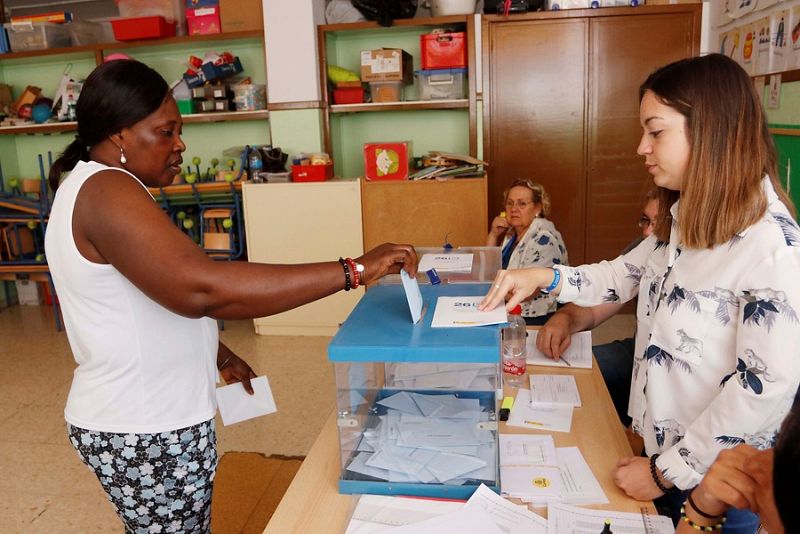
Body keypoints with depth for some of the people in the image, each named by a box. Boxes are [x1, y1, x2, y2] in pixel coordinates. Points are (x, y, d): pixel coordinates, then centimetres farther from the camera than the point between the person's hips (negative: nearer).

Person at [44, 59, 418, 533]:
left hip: (141, 419, 10)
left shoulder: (93, 187, 11)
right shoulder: (106, 192, -23)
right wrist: (353, 271, -38)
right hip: (146, 434, -10)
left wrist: (218, 354, 12)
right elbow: (201, 287, -39)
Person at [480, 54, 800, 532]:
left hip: (718, 480, -7)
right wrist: (544, 278, -5)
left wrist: (668, 471, -18)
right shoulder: (687, 218, 1)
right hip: (662, 447, 7)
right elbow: (625, 275, 12)